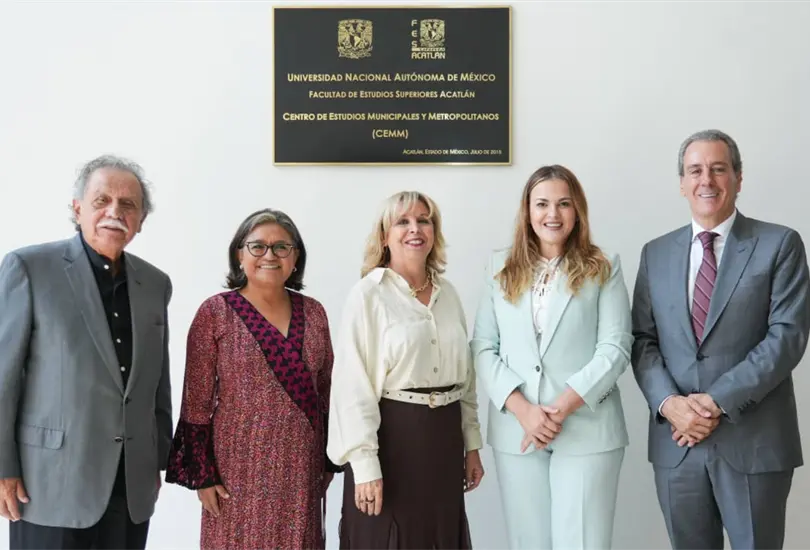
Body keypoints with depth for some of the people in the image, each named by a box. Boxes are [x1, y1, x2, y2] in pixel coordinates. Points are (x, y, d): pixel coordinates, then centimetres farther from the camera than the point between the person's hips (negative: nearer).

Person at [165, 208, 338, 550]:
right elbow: (197, 401, -6)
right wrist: (201, 474, -9)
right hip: (241, 464, -3)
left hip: (301, 466, 3)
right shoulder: (216, 313, -7)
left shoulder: (313, 312, 4)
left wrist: (329, 462, 9)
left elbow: (326, 391, 10)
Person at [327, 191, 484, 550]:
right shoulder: (368, 294, -9)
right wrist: (365, 464, -17)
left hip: (444, 437, 6)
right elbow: (353, 385, -13)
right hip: (390, 435, -5)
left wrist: (472, 444, 13)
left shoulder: (448, 293, 9)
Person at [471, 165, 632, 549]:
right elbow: (483, 348, 2)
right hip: (515, 430, 2)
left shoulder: (603, 269, 3)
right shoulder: (501, 269, 9)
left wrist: (562, 408, -14)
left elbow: (615, 348, -5)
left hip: (586, 430, -2)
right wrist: (522, 409, -11)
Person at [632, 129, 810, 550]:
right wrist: (668, 402, -11)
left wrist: (718, 402, -16)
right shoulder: (656, 253, 10)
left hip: (753, 442, -3)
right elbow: (643, 340, 6)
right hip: (676, 442, 3)